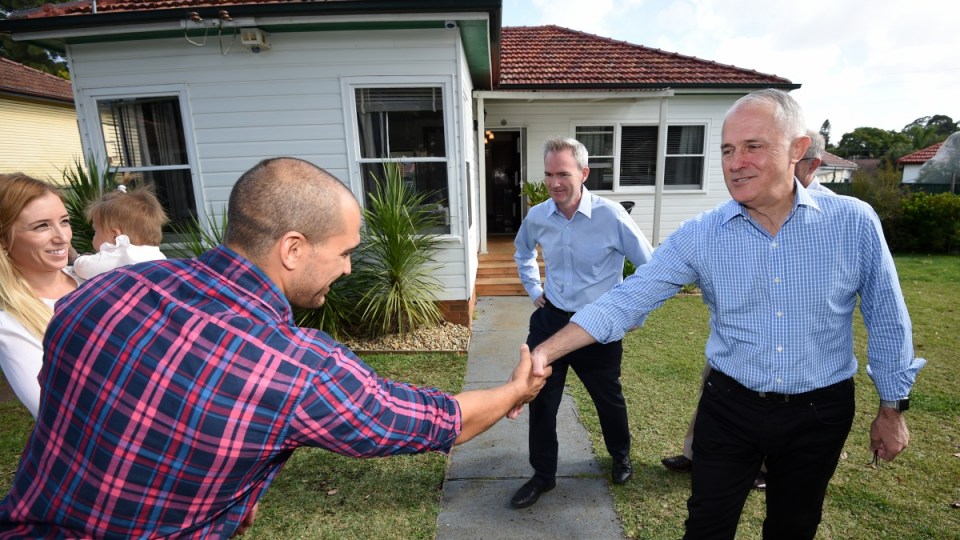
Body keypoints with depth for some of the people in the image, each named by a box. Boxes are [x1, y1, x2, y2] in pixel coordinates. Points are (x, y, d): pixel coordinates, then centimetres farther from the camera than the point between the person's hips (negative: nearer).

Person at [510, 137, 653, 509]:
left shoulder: (611, 216, -18)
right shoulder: (537, 217, -6)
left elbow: (649, 266, -7)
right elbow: (522, 251, 18)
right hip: (550, 319, 3)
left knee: (608, 399, 19)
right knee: (540, 401, 7)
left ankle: (621, 456, 51)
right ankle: (543, 475, 30)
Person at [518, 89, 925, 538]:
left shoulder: (854, 222, -11)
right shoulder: (699, 235, -13)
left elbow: (885, 318, 0)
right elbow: (627, 299, -18)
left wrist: (892, 408, 7)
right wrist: (546, 352, -27)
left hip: (818, 414, 1)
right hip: (729, 406, 0)